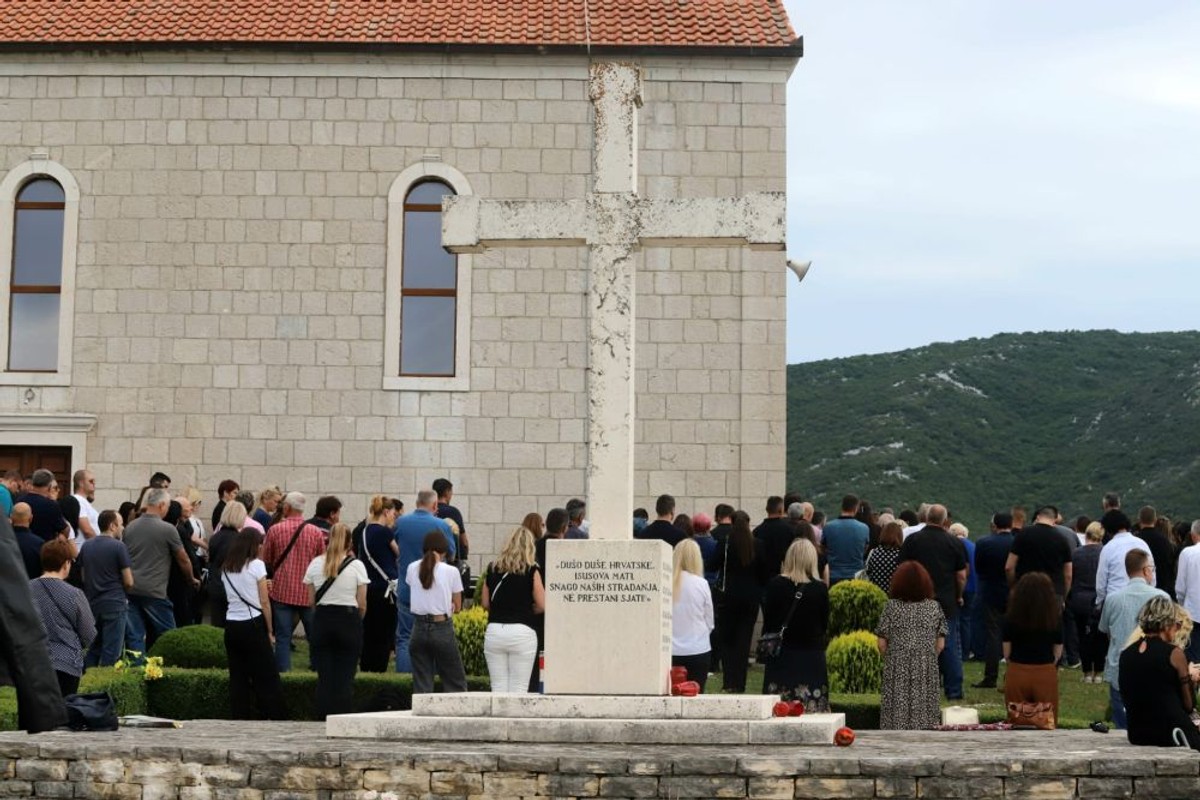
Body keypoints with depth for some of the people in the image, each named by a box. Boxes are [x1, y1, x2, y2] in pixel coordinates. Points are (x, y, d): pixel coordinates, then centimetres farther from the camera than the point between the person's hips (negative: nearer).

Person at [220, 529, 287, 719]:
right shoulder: (256, 565, -6)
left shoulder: (226, 568, 10)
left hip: (231, 625, 5)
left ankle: (240, 718, 8)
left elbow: (231, 596, 10)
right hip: (253, 625, -5)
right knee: (267, 678, 0)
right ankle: (277, 718, 0)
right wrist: (270, 630, 2)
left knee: (238, 678, 8)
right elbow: (264, 602, -6)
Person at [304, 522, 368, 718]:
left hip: (322, 621, 2)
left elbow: (311, 601, 5)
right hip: (348, 621, -2)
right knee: (345, 678, 1)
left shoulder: (315, 564, 2)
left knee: (324, 678, 6)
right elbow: (362, 604, -2)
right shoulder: (356, 565, -4)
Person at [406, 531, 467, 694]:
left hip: (419, 628, 3)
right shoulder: (451, 572, -7)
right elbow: (457, 607, 0)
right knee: (455, 684, 7)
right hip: (442, 628, -3)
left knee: (421, 687, 7)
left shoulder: (412, 569, 2)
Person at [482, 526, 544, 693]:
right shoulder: (531, 571, -5)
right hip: (522, 631, -3)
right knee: (518, 689, 1)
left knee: (498, 687, 9)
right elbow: (542, 605, -3)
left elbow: (485, 603, 11)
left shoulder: (492, 568, 6)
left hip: (494, 630, 3)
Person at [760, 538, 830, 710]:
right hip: (812, 655, 0)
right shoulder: (820, 589, -7)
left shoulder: (775, 585, -5)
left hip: (782, 656, 1)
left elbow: (768, 621, 0)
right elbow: (824, 625, 2)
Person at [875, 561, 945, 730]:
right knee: (924, 711, 6)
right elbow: (940, 644, 2)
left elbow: (882, 643, -2)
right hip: (926, 671, 1)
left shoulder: (891, 607, -4)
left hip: (897, 672, -1)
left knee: (897, 715, 3)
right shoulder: (934, 607, 2)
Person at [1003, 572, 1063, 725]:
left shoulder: (1011, 618, -7)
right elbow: (1058, 653, -1)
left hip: (1016, 674, 0)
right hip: (1046, 676, 0)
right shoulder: (1055, 618, -7)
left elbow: (1007, 653, -1)